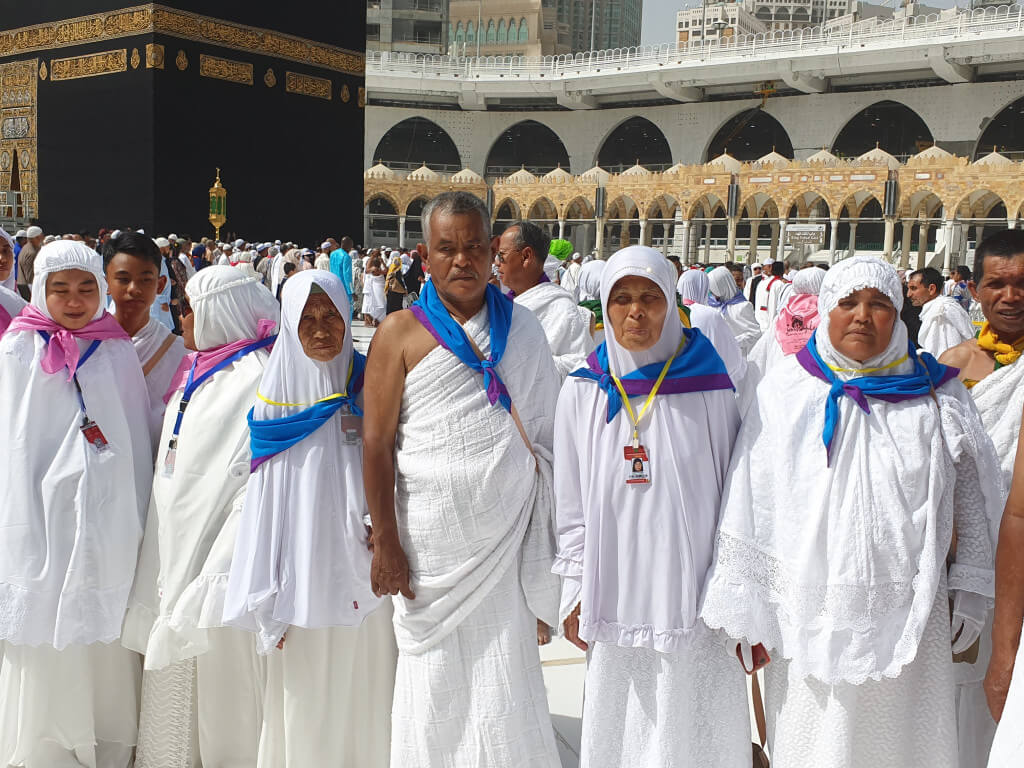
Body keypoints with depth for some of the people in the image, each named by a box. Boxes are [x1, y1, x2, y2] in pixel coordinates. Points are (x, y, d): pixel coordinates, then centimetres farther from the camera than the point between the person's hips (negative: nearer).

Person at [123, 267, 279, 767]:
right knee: (171, 688, 17)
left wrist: (224, 572, -25)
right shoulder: (194, 373, 13)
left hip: (217, 555, -8)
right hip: (174, 552, 8)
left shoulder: (256, 378, -14)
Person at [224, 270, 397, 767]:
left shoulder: (369, 385, 0)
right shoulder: (277, 392, 1)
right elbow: (263, 499, 2)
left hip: (360, 566, 0)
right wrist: (267, 598, 0)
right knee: (304, 692, 7)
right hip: (303, 571, 0)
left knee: (363, 684, 9)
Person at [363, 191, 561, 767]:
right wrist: (385, 542, -8)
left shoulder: (523, 327, 6)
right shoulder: (401, 333, -3)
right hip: (432, 536, -1)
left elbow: (549, 428, 10)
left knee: (506, 672, 6)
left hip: (509, 534, 2)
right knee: (438, 678, 9)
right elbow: (377, 443, -4)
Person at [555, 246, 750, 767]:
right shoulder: (582, 392, 0)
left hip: (693, 596, -1)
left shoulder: (709, 388, -4)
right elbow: (571, 503, 4)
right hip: (616, 599, 2)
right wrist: (576, 593, 4)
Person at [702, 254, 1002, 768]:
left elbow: (973, 493, 11)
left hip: (909, 616, 1)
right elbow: (747, 502, -3)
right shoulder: (786, 389, -3)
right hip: (809, 615, -1)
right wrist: (745, 609, -3)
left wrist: (972, 589, 9)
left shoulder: (935, 392, 3)